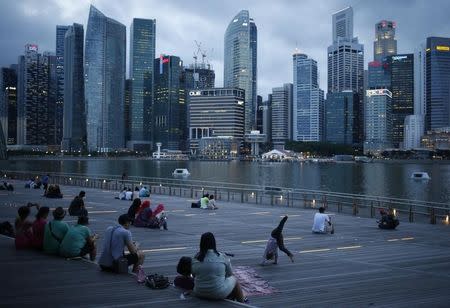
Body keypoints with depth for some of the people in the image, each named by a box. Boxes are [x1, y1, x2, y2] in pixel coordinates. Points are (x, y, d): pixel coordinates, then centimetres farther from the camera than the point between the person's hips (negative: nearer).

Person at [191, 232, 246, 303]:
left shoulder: (195, 259, -5)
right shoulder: (222, 257, -12)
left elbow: (194, 275, 8)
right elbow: (230, 274, 3)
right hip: (219, 293, -4)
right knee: (234, 279, 25)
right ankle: (242, 303, 40)